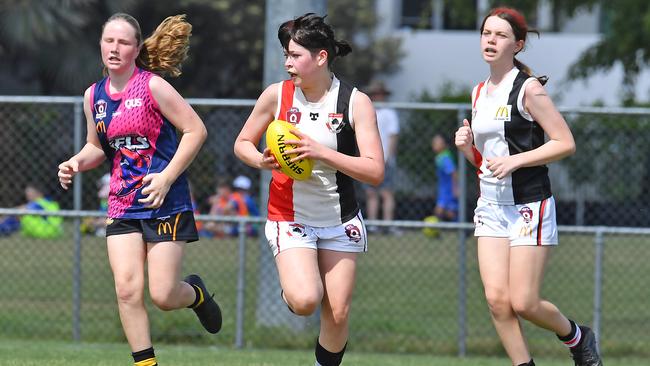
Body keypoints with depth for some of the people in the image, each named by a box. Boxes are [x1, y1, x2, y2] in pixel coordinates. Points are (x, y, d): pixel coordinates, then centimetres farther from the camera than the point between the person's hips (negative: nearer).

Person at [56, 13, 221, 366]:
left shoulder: (152, 86, -11)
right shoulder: (94, 95, 7)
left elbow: (196, 130, -11)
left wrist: (166, 177, -17)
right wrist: (76, 163, -2)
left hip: (165, 203, -5)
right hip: (121, 204, 5)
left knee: (163, 295, -5)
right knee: (127, 290, -11)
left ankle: (196, 294, 30)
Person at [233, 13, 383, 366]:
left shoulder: (356, 102, -11)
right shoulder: (277, 95, -7)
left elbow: (374, 171, -17)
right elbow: (242, 143, 7)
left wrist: (321, 152, -28)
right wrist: (261, 161, -15)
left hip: (340, 220, 1)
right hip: (290, 216, -1)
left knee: (337, 314, 1)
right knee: (305, 301, -21)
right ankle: (290, 289, 15)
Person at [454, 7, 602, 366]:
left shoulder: (528, 89, -10)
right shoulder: (480, 93, 12)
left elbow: (566, 143, -12)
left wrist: (515, 160, -19)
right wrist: (466, 145, 1)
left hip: (529, 206, -6)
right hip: (490, 206, 6)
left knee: (523, 304, -6)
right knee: (496, 299, -7)